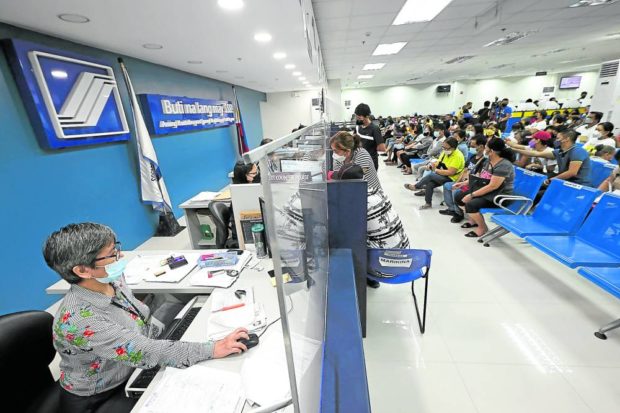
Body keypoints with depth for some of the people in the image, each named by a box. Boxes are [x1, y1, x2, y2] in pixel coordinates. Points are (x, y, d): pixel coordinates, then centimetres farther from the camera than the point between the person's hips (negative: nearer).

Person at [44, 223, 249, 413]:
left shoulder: (113, 282, -10)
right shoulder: (79, 319, -32)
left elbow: (145, 322, 4)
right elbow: (143, 352, -34)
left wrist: (178, 337, -4)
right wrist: (213, 349, -35)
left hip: (131, 374, 6)